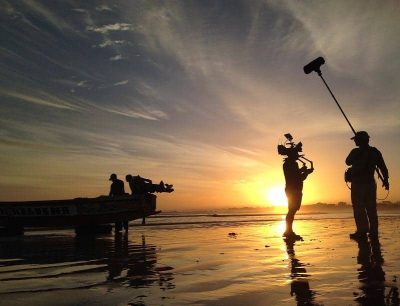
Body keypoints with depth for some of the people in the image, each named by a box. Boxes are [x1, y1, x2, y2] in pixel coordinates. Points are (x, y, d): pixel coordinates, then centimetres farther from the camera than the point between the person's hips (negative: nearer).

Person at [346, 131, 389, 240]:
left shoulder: (356, 152, -9)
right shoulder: (375, 152, 6)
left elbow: (348, 162, 9)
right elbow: (383, 166, 6)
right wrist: (385, 179, 12)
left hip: (358, 183, -5)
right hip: (370, 183, 5)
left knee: (359, 208, -3)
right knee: (371, 208, 9)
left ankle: (362, 231, -7)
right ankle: (373, 232, 9)